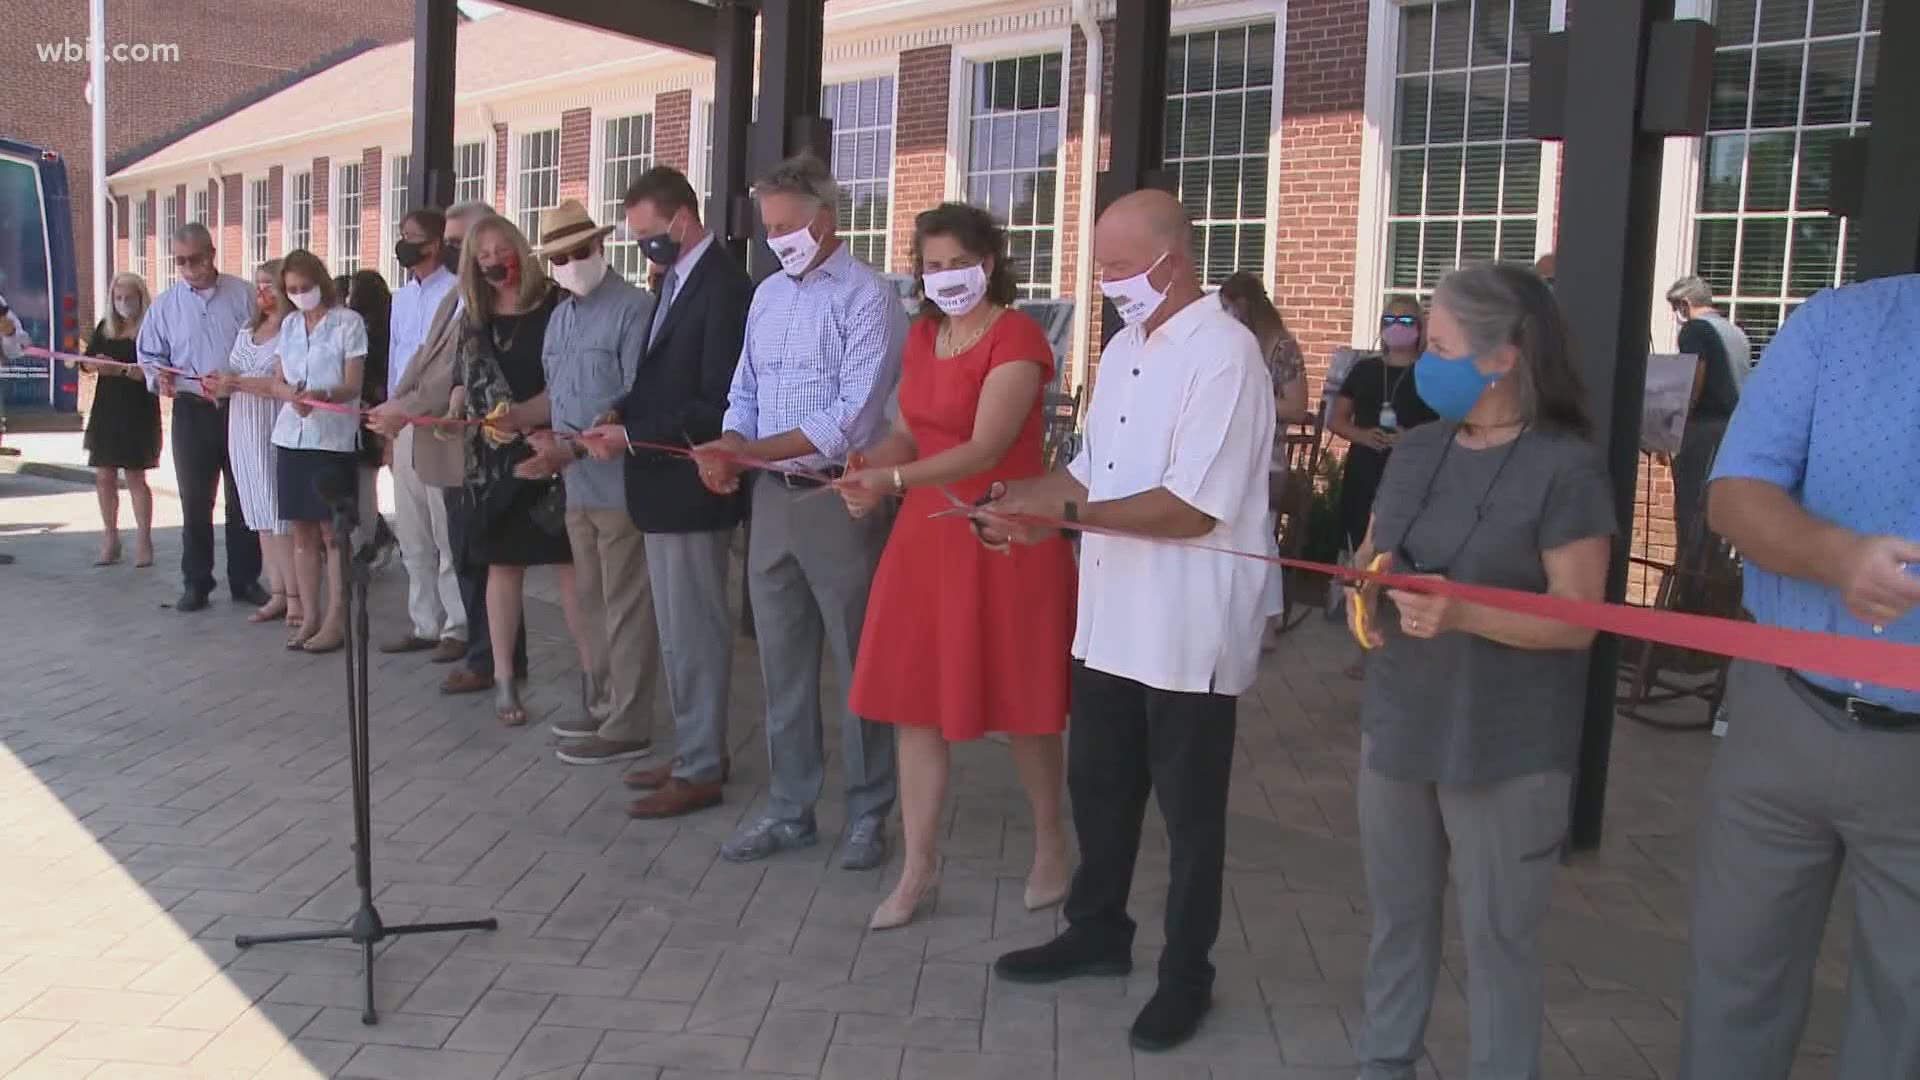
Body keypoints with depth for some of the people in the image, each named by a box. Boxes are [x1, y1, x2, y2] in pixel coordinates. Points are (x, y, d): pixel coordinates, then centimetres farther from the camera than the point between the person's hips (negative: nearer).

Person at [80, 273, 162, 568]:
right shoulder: (105, 328, 10)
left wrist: (120, 369, -27)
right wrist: (98, 364, -16)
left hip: (138, 412, -5)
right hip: (106, 410, 5)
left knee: (135, 476, -2)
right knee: (104, 476, 5)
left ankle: (144, 541, 5)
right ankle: (110, 540, 15)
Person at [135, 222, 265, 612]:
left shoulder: (244, 295, -2)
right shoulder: (166, 304, 5)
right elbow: (150, 354, 11)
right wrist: (159, 376, -10)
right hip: (191, 411, 2)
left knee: (243, 499, 7)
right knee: (195, 502, 7)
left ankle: (245, 579, 18)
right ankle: (196, 583, 16)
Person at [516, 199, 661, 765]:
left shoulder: (633, 309, -13)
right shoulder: (560, 317, 15)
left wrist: (572, 449, -23)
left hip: (620, 481, -8)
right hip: (579, 484, 8)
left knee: (626, 605, -1)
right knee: (591, 601, 16)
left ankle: (627, 727, 7)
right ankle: (600, 706, 29)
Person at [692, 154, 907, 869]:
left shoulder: (868, 299, -10)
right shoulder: (768, 295, 13)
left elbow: (851, 419, -18)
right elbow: (745, 393, 15)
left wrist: (749, 450, -17)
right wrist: (727, 452, -5)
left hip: (841, 499, -7)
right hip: (772, 496, 7)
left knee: (858, 665, 4)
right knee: (783, 665, 12)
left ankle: (868, 815, 16)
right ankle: (789, 811, 23)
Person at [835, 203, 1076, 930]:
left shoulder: (1017, 338, -14)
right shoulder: (922, 335, 10)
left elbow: (985, 449, -22)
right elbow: (908, 432, 13)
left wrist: (891, 480, -32)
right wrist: (868, 471, -9)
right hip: (926, 532, 7)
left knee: (1018, 700, 7)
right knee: (914, 698, 6)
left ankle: (1050, 844, 29)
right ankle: (919, 865, 18)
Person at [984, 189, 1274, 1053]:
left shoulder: (1224, 356, -18)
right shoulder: (1124, 348, 10)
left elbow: (1192, 508, -24)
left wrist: (1068, 511, -21)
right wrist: (1032, 504, -2)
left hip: (1189, 631, -8)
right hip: (1110, 616, 8)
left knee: (1188, 810, 8)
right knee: (1097, 785, 20)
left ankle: (1187, 974, 25)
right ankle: (1097, 932, 39)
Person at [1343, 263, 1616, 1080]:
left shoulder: (1566, 467, -13)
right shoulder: (1416, 450, 6)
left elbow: (1577, 618, -15)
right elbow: (1370, 553, 16)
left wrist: (1464, 614, -29)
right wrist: (1363, 595, -7)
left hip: (1505, 751, -6)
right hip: (1398, 727, 6)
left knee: (1498, 939, 6)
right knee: (1396, 916, 18)